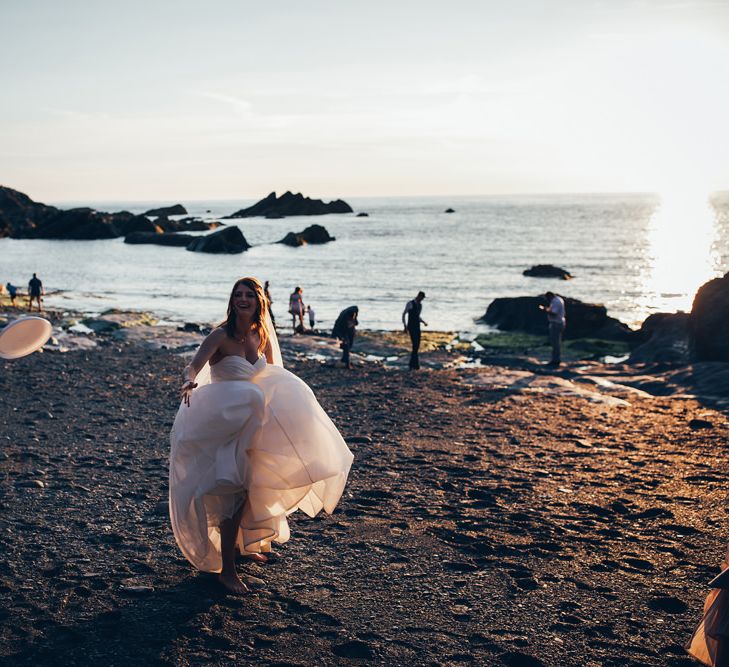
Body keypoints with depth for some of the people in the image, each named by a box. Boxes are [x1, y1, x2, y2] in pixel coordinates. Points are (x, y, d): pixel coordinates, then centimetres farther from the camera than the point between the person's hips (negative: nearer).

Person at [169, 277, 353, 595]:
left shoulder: (263, 336, 1)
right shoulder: (221, 336, -17)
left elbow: (274, 376, 15)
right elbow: (193, 366, -32)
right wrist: (188, 382, -53)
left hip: (255, 423, 7)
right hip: (222, 424, -7)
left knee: (254, 486, 19)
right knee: (235, 491, -16)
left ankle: (246, 543, 45)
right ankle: (225, 569, -8)